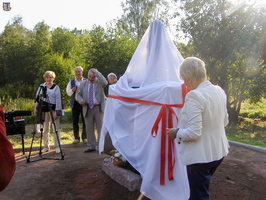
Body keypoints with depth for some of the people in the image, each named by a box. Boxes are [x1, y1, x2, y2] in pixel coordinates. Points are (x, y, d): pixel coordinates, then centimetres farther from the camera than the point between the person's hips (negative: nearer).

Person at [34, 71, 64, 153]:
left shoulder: (56, 87, -2)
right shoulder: (41, 86, 11)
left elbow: (58, 100, -7)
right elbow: (37, 98, 14)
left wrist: (56, 112, -14)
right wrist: (35, 108, 5)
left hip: (53, 109, -4)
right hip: (44, 109, 4)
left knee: (56, 129, -3)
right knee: (45, 129, 9)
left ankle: (57, 147, 2)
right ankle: (46, 146, 19)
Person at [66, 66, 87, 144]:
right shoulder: (71, 82, 13)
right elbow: (68, 93, 13)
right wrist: (72, 90, -7)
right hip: (75, 103, 2)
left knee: (85, 121, -1)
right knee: (75, 121, 3)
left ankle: (84, 137, 8)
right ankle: (76, 138, 11)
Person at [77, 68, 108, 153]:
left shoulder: (99, 82, 2)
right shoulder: (83, 84, 12)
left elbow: (105, 82, -21)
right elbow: (78, 94, 16)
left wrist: (97, 73, -17)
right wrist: (80, 100, -6)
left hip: (99, 108, -3)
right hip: (87, 109, 4)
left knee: (100, 127, 0)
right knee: (89, 128, 8)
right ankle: (91, 146, 20)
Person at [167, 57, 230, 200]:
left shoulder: (194, 95, -25)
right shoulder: (219, 91, 1)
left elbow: (194, 133, -26)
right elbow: (224, 121, 12)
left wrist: (176, 133, -10)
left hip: (200, 156, -8)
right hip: (219, 151, 9)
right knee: (202, 188, 28)